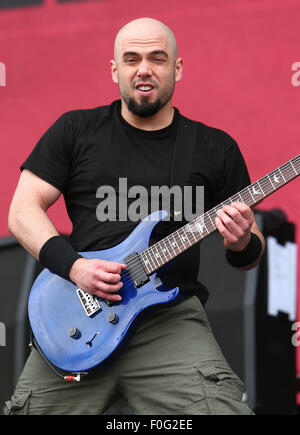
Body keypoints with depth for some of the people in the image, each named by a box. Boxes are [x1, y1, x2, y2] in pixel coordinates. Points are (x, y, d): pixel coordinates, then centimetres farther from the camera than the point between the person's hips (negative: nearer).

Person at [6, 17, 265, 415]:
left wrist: (242, 245, -9)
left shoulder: (216, 148, 12)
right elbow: (23, 211, 7)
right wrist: (73, 266, -10)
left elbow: (252, 255, 16)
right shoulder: (75, 130, 11)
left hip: (171, 318, -1)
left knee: (222, 411, -26)